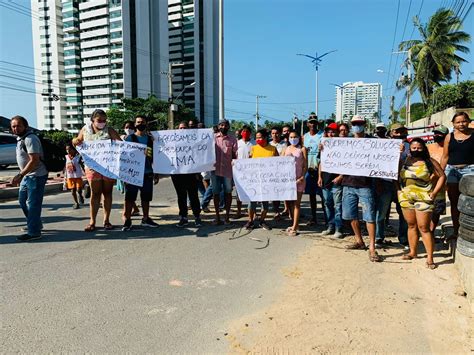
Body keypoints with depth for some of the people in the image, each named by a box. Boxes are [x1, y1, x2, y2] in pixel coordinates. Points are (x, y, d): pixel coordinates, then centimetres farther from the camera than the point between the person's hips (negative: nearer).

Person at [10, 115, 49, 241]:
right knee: (22, 201, 19)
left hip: (36, 176, -10)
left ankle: (34, 232, 1)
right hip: (27, 176, 10)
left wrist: (20, 175, -25)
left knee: (33, 204, -6)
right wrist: (21, 176, 18)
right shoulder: (20, 139, 14)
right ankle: (35, 224, 33)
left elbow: (34, 161, -24)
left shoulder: (30, 139, -17)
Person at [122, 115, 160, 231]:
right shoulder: (130, 138, 3)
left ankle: (145, 219, 21)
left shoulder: (150, 139, 11)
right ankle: (127, 220, 4)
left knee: (146, 197, 10)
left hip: (147, 173, 3)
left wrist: (156, 174, 10)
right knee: (129, 197, -1)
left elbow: (154, 157, 13)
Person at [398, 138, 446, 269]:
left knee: (424, 228, -5)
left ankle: (430, 257, 3)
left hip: (423, 199, -4)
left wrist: (434, 193, -6)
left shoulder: (430, 162, 0)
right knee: (411, 225, 12)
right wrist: (399, 190, -1)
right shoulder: (405, 161, 9)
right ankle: (412, 252, 24)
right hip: (406, 198, 4)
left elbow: (442, 176, 1)